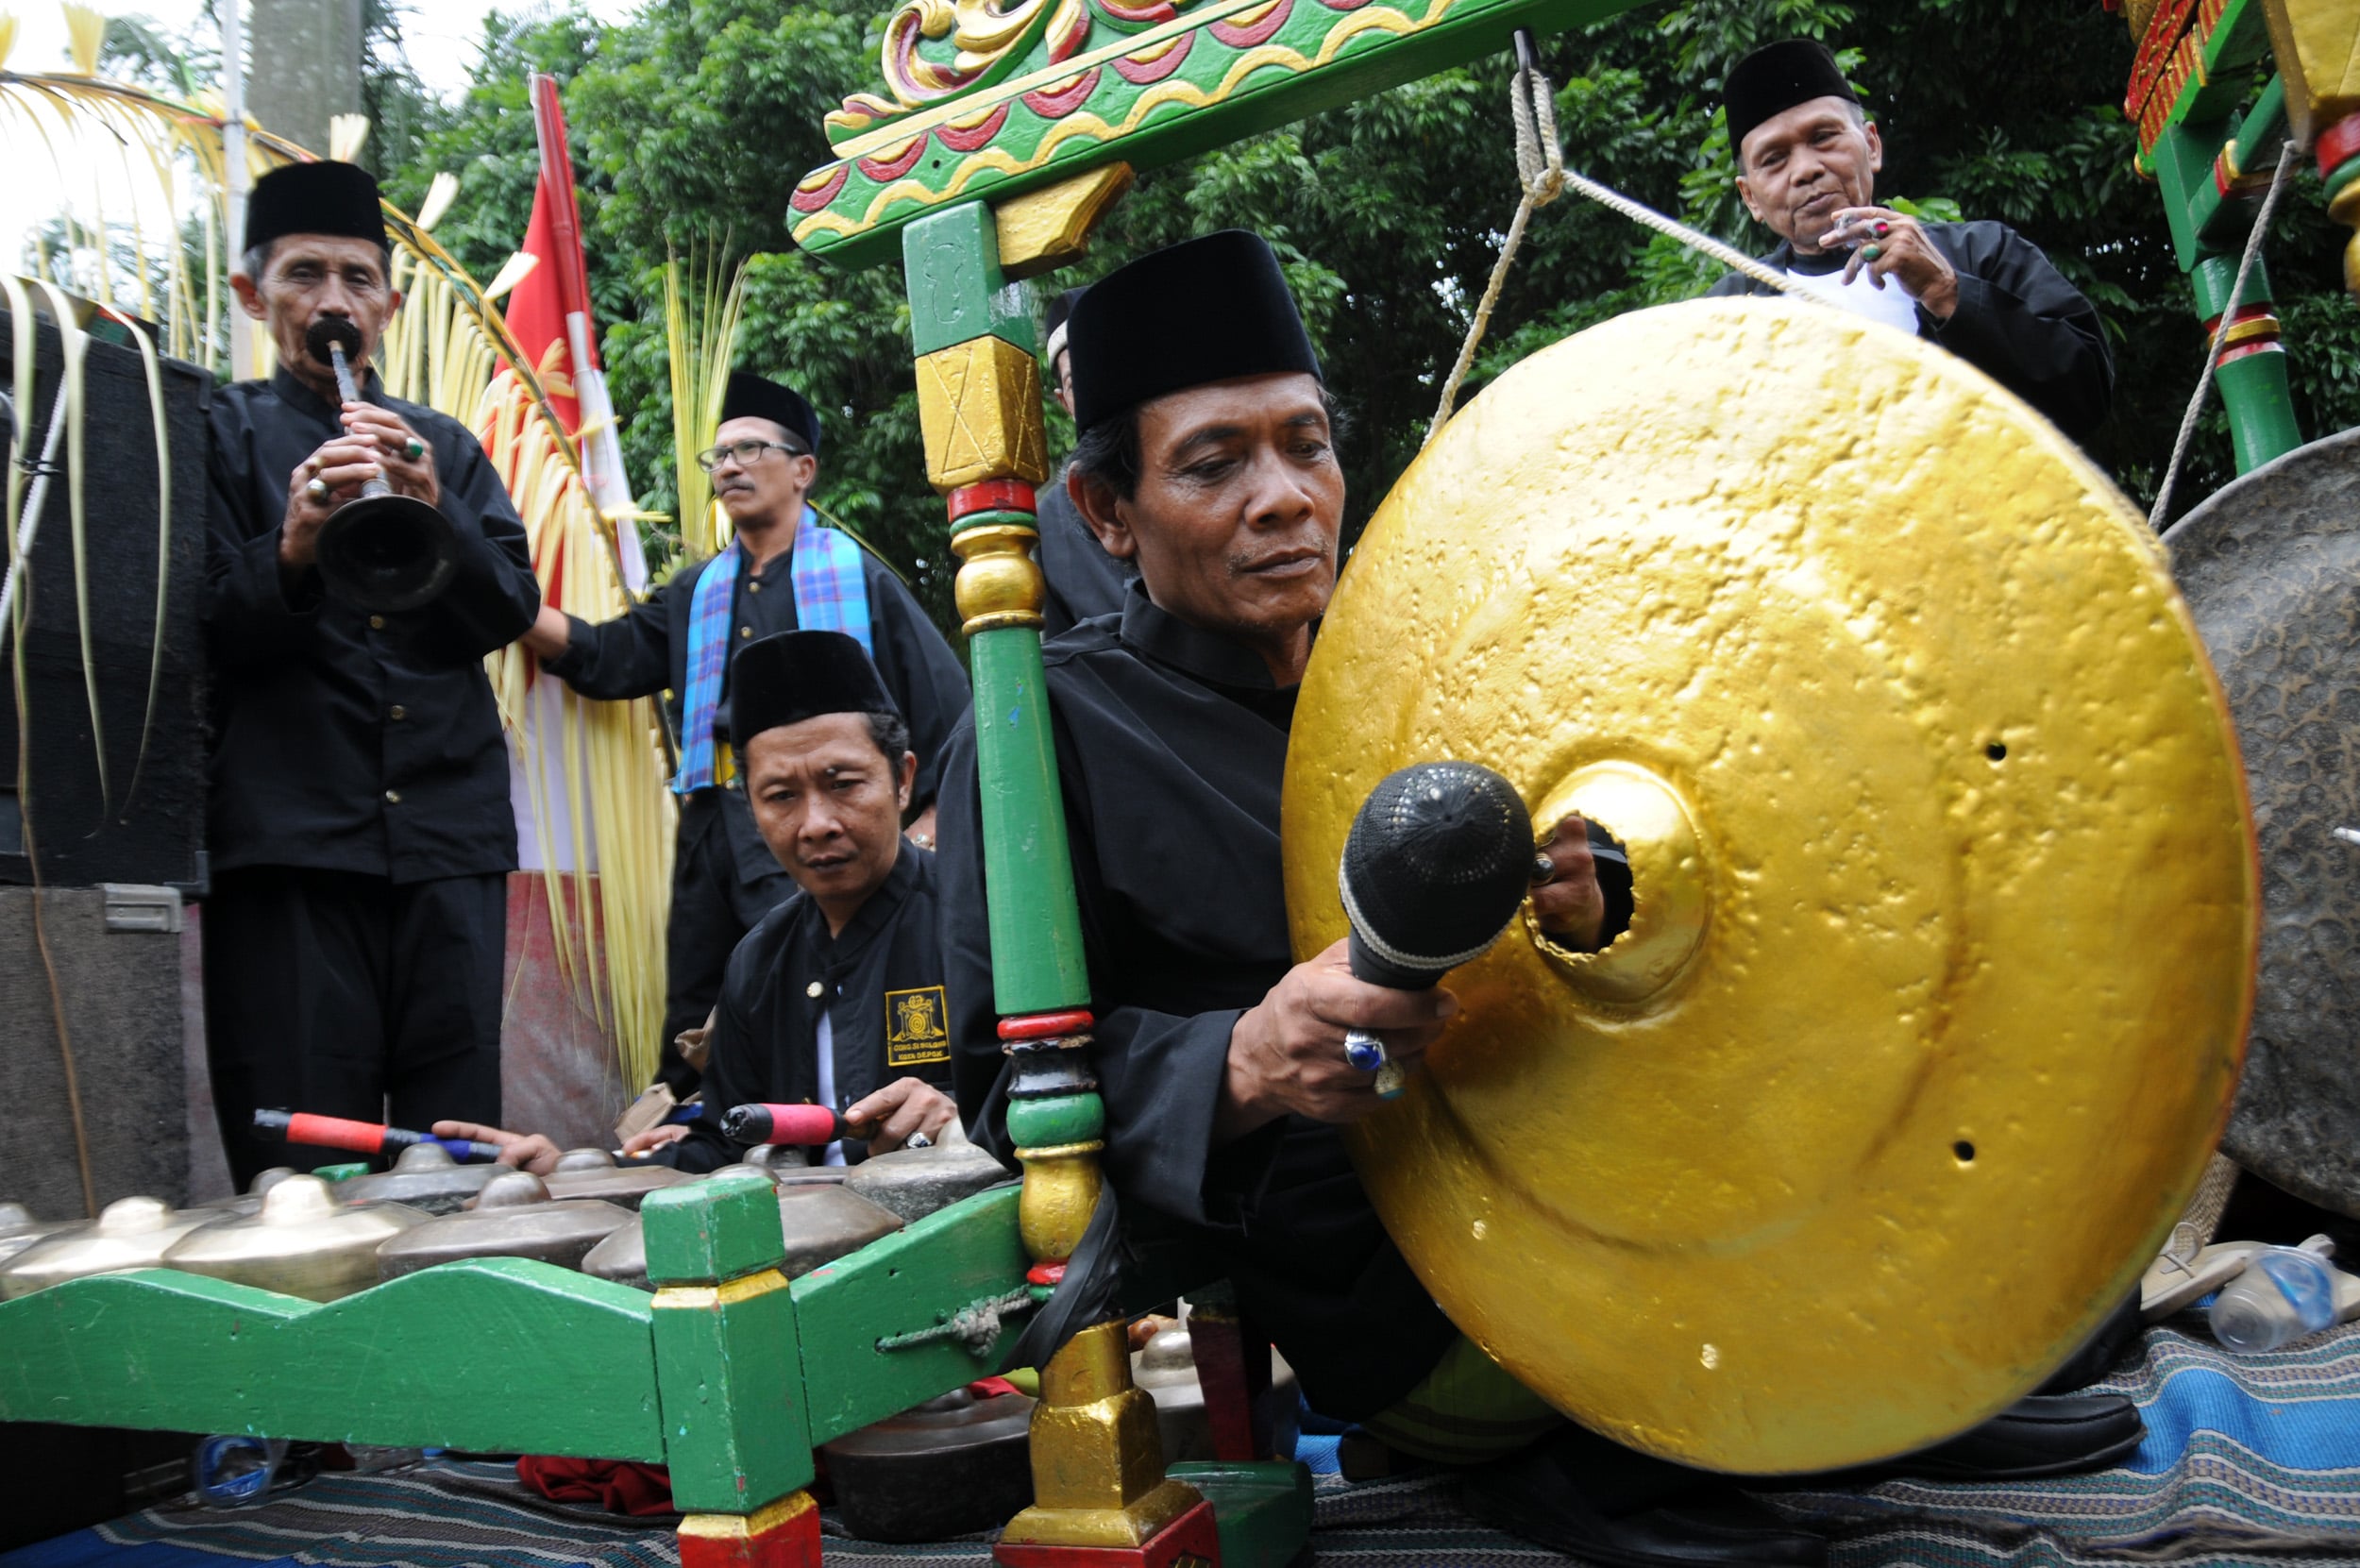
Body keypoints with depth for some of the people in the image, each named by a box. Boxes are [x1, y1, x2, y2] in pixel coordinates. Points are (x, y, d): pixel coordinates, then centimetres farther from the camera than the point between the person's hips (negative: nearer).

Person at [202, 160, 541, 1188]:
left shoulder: (445, 447, 19)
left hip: (451, 837, 3)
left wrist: (436, 513, -10)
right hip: (290, 840, -3)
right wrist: (289, 552, -19)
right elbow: (202, 635, 0)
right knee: (299, 1172, -3)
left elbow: (513, 608, 8)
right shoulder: (222, 432, 10)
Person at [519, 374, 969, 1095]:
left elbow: (943, 700, 2)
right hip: (714, 831, 5)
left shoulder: (855, 575, 7)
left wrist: (930, 824, -8)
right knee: (694, 1041, 8)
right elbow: (604, 657, 8)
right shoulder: (697, 594, 21)